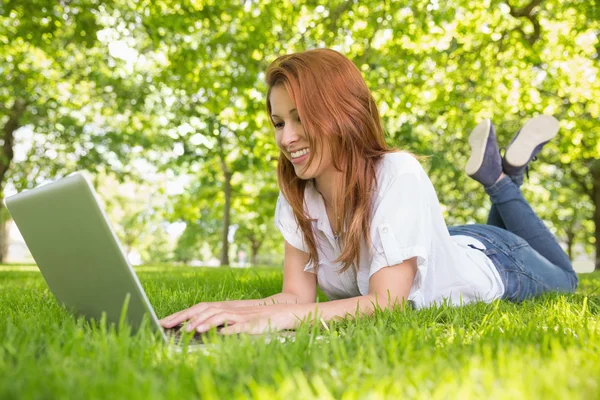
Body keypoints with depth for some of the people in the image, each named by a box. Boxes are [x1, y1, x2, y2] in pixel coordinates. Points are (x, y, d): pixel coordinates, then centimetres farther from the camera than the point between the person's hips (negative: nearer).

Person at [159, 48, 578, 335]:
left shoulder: (400, 178, -43)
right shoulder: (296, 192, -26)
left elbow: (388, 302, -45)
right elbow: (298, 294, -26)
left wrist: (280, 316, -60)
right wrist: (228, 309, -47)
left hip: (490, 261, -4)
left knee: (565, 278, 30)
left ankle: (503, 177, 28)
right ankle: (500, 175, 39)